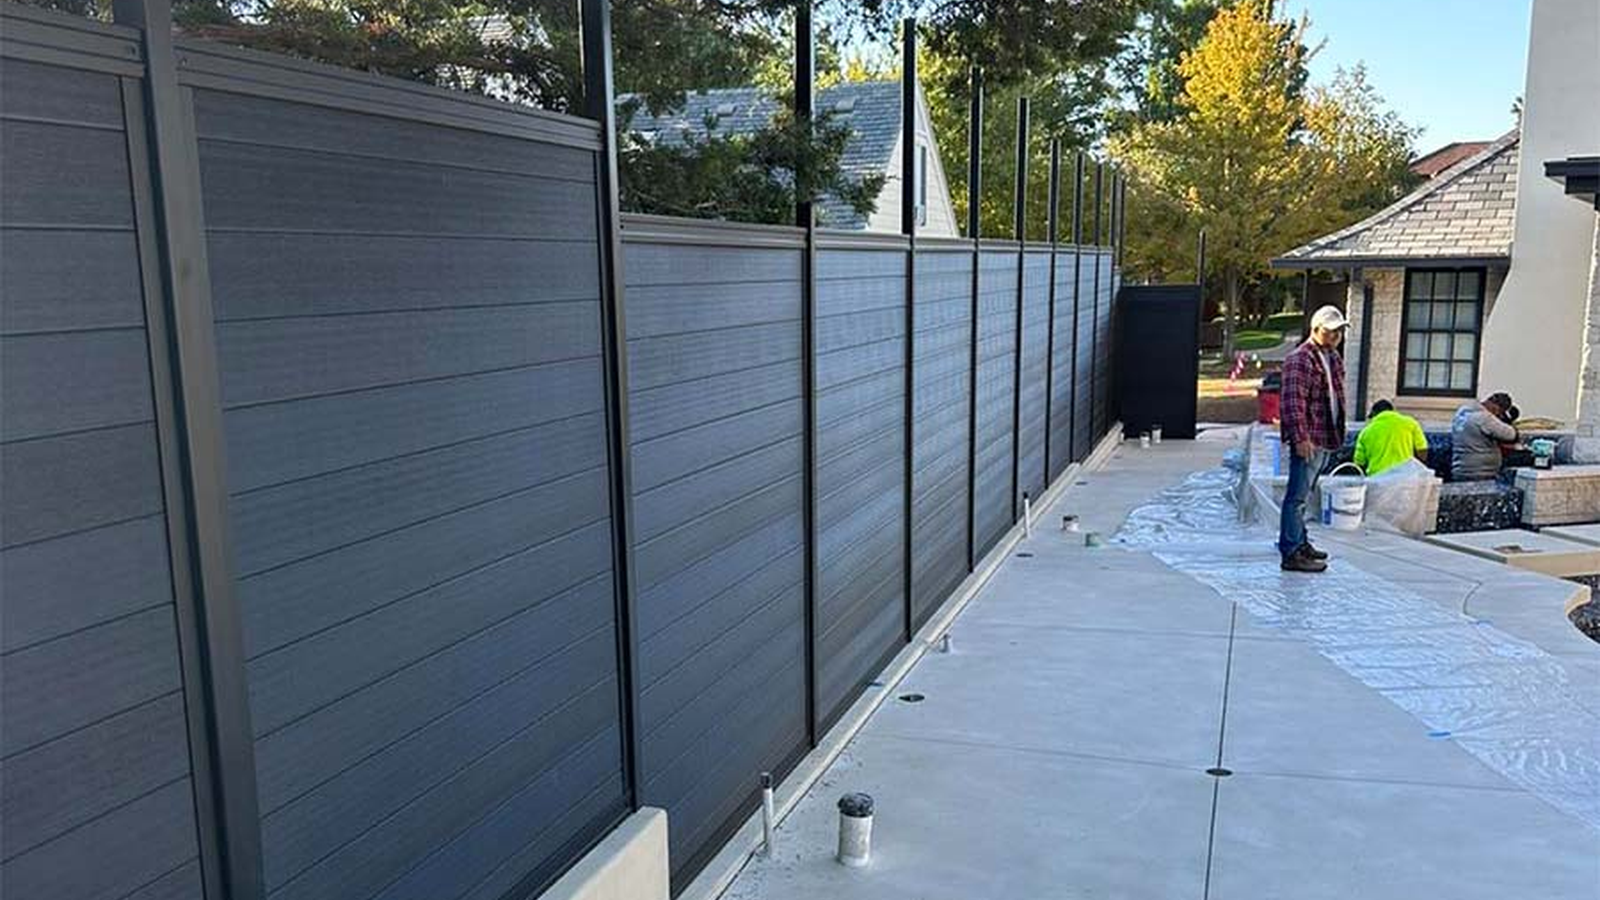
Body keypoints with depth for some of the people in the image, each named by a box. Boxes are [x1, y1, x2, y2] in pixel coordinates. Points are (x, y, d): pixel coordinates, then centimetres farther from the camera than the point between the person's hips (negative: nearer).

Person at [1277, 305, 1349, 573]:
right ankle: (1291, 554, -7)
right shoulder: (1300, 360, -14)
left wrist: (1338, 433, 22)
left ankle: (1299, 542, 29)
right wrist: (1300, 437, -25)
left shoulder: (1333, 358, 16)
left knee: (1304, 494, 19)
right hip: (1308, 441, -10)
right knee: (1298, 496, -8)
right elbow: (1294, 402, -21)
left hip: (1326, 440, 10)